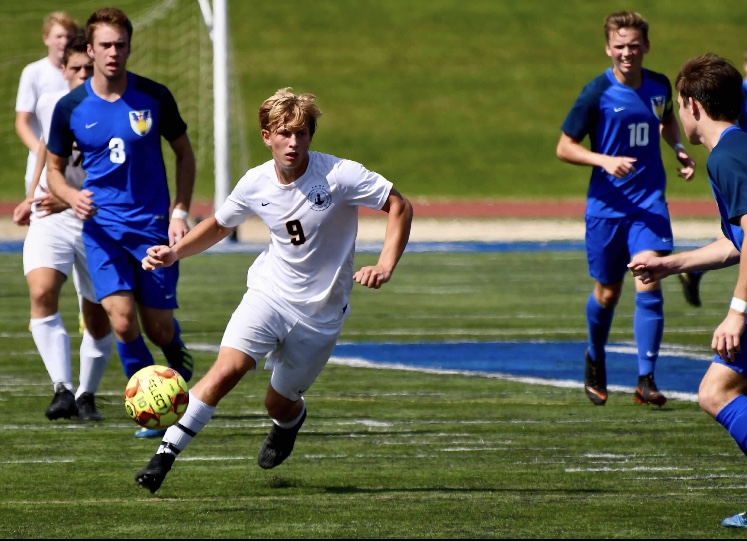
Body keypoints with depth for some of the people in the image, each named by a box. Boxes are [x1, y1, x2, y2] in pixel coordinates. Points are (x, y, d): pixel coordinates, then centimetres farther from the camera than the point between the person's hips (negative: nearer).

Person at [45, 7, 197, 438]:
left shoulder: (154, 97, -4)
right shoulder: (71, 108, -3)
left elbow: (184, 153, 9)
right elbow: (54, 168, 9)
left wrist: (180, 212, -1)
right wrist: (72, 196, -13)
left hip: (154, 224, 0)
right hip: (103, 226, 0)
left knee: (159, 328, 2)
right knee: (123, 320, -17)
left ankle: (178, 354, 41)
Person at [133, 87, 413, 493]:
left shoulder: (339, 175, -18)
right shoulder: (256, 184, -6)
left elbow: (399, 206, -11)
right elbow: (219, 225, 12)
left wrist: (385, 266, -23)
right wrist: (174, 253, -4)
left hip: (321, 310, -1)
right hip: (269, 292, 1)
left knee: (279, 403, 7)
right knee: (226, 368, -23)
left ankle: (290, 421, 47)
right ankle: (165, 455, -22)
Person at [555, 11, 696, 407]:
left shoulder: (660, 86, 2)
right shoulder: (597, 93, -10)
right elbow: (564, 147, -6)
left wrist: (679, 149, 6)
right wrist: (605, 161, -22)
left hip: (649, 202, 2)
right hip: (607, 205, -2)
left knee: (649, 286, -14)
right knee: (607, 292, 10)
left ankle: (646, 380, -10)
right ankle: (595, 359, 40)